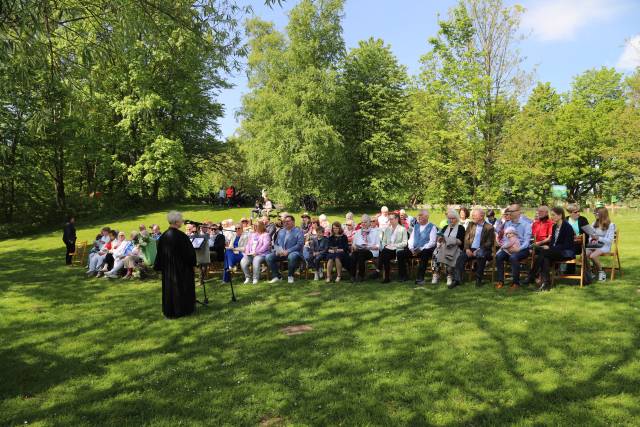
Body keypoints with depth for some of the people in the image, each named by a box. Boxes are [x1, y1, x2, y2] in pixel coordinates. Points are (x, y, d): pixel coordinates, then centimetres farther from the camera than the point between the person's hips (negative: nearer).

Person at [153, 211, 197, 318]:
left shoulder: (164, 236, -1)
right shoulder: (180, 236, -20)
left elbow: (160, 253, 6)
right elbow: (189, 252, -14)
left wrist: (159, 266, 15)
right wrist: (192, 262, 2)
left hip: (167, 268, 6)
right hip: (181, 267, -6)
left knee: (169, 287, 14)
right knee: (180, 286, 6)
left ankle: (169, 310, 21)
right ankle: (181, 309, 14)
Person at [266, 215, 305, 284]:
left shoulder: (298, 231, 0)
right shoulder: (281, 232, 19)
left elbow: (300, 244, -11)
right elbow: (276, 243, 20)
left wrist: (288, 251, -20)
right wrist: (277, 250, -4)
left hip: (293, 253, -5)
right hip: (281, 253, 5)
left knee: (291, 257, -39)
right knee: (269, 257, -17)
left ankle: (290, 276, -14)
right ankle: (277, 276, -3)